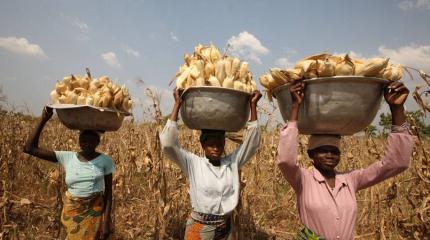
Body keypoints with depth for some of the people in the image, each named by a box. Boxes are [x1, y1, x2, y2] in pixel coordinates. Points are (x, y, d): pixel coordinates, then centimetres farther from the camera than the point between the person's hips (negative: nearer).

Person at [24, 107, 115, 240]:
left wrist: (106, 221, -10)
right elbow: (30, 148, -9)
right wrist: (44, 120, -14)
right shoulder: (67, 158, -5)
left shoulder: (105, 161, -9)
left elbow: (108, 192, -5)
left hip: (95, 212, -1)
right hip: (72, 211, 2)